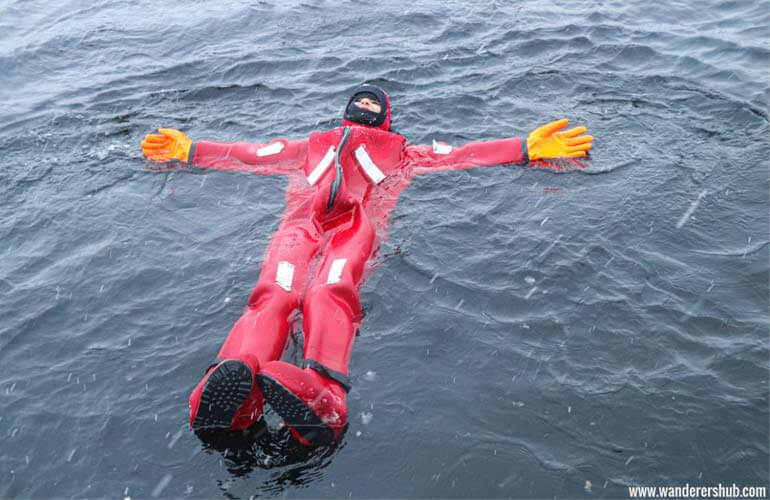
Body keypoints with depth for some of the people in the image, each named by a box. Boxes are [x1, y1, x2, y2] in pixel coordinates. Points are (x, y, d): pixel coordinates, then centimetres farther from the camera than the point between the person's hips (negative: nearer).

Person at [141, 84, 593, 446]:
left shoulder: (399, 150, 39)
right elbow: (252, 155, 44)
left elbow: (458, 156, 30)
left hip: (358, 222, -2)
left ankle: (319, 395, -63)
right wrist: (190, 150, 44)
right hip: (302, 221, 2)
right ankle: (233, 385, -59)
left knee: (329, 294, -37)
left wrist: (529, 148, 23)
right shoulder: (312, 145, 44)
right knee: (274, 295, -32)